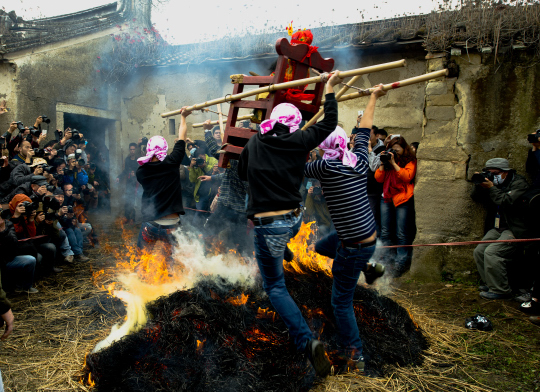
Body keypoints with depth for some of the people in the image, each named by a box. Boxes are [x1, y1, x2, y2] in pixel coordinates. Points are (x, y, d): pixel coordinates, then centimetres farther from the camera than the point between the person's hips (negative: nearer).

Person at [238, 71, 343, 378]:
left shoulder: (254, 143, -1)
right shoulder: (298, 142, -4)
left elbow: (242, 174, 15)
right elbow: (329, 124, 9)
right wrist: (330, 91, 19)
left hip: (269, 225, -3)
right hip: (295, 220, 3)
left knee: (275, 286, 4)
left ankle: (308, 342, -10)